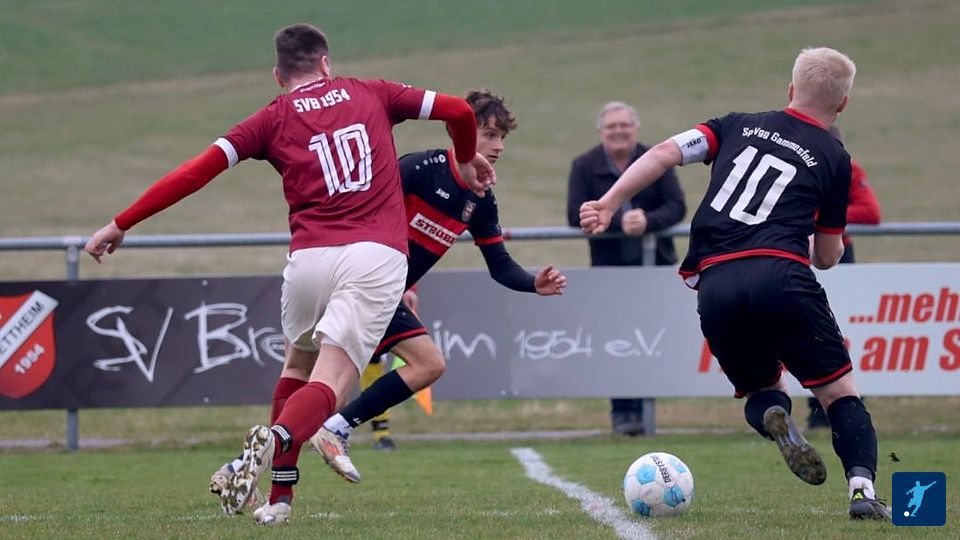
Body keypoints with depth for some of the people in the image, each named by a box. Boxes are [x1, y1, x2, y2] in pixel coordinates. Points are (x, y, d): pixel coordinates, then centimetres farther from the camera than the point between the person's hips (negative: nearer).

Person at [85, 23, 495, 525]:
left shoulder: (273, 118, 13)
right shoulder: (371, 94, 17)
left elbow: (196, 171, 6)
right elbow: (458, 111, 18)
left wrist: (119, 225, 10)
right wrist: (467, 160, 39)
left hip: (311, 257, 1)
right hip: (378, 257, -1)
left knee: (298, 366, 25)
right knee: (328, 384, -7)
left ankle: (279, 496, 19)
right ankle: (276, 437, -39)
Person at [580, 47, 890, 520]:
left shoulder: (738, 126, 22)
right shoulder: (834, 158, 15)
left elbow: (664, 153, 7)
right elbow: (828, 256, 20)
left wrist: (609, 202, 7)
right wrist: (827, 245, 43)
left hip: (715, 286, 3)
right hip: (781, 277, -3)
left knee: (762, 389, 22)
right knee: (840, 393, 7)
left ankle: (774, 417, -13)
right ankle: (862, 486, -17)